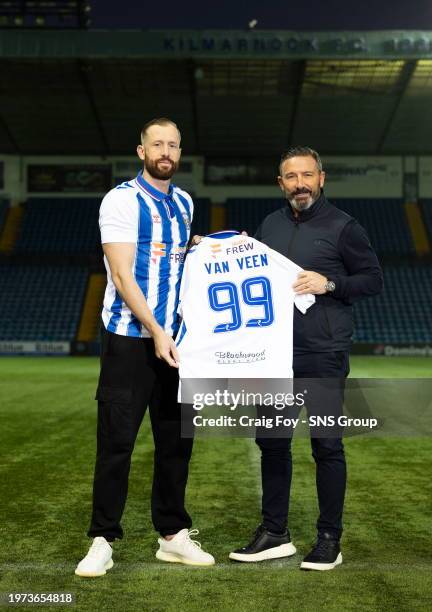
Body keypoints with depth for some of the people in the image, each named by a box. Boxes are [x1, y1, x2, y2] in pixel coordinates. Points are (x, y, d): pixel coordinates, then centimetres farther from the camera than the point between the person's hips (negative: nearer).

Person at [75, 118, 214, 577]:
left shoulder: (184, 203, 13)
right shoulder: (122, 200, -7)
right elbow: (121, 274, -14)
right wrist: (156, 331, -19)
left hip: (174, 338, 6)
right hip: (129, 337, -6)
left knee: (176, 441, 9)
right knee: (116, 441, -2)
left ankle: (173, 535, 21)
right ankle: (103, 540, 10)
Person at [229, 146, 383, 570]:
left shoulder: (341, 227, -2)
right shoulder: (269, 226, 13)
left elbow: (373, 279, -2)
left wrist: (328, 284, -15)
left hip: (324, 355, -5)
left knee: (326, 445, 2)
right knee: (272, 442, 10)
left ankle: (329, 539, 15)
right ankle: (274, 533, 23)